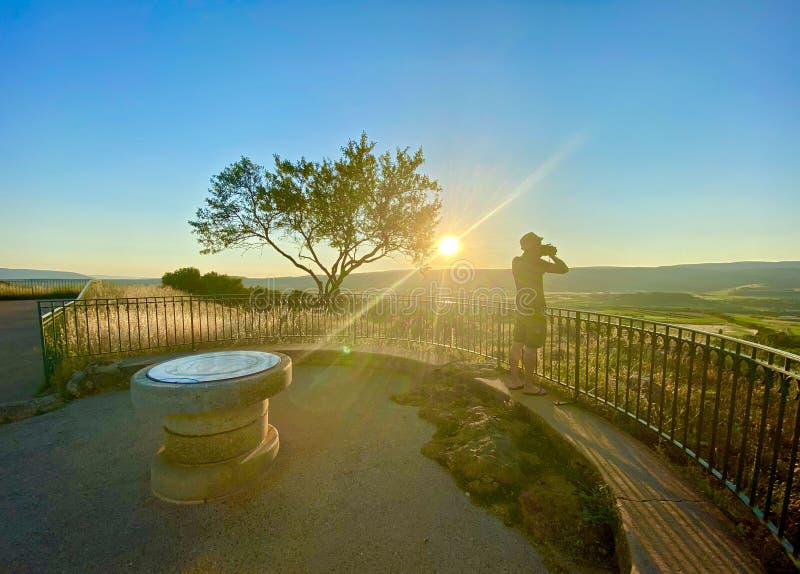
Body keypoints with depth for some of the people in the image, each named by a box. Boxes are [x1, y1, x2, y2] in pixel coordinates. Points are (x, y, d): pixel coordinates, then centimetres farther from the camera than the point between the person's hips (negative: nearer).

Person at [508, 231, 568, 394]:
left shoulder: (516, 262, 6)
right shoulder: (537, 263, -15)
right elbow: (564, 269, -12)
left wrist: (542, 254, 18)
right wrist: (552, 255, 3)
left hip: (520, 310, 8)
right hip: (534, 311, -8)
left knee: (517, 344, 12)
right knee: (531, 348, -2)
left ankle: (514, 380, 23)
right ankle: (529, 385, 6)